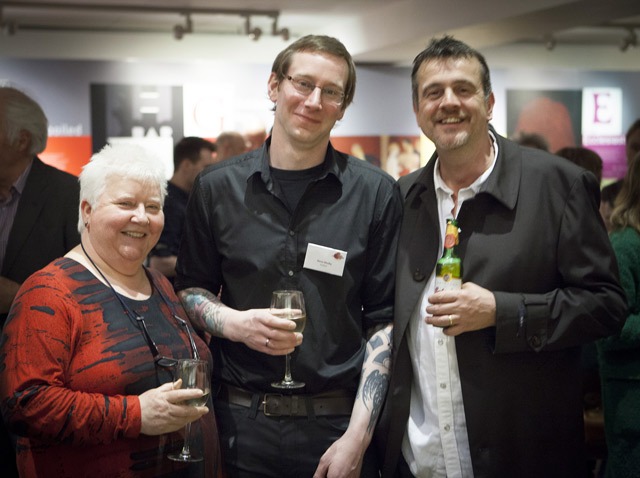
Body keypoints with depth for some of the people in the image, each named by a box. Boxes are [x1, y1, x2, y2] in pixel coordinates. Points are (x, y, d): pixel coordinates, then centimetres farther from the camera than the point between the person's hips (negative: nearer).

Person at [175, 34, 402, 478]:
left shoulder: (375, 192, -3)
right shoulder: (217, 188, 1)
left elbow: (383, 320, -3)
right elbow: (190, 289, 11)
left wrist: (358, 436, -9)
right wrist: (234, 323, -11)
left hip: (338, 424, -1)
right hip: (241, 422, 2)